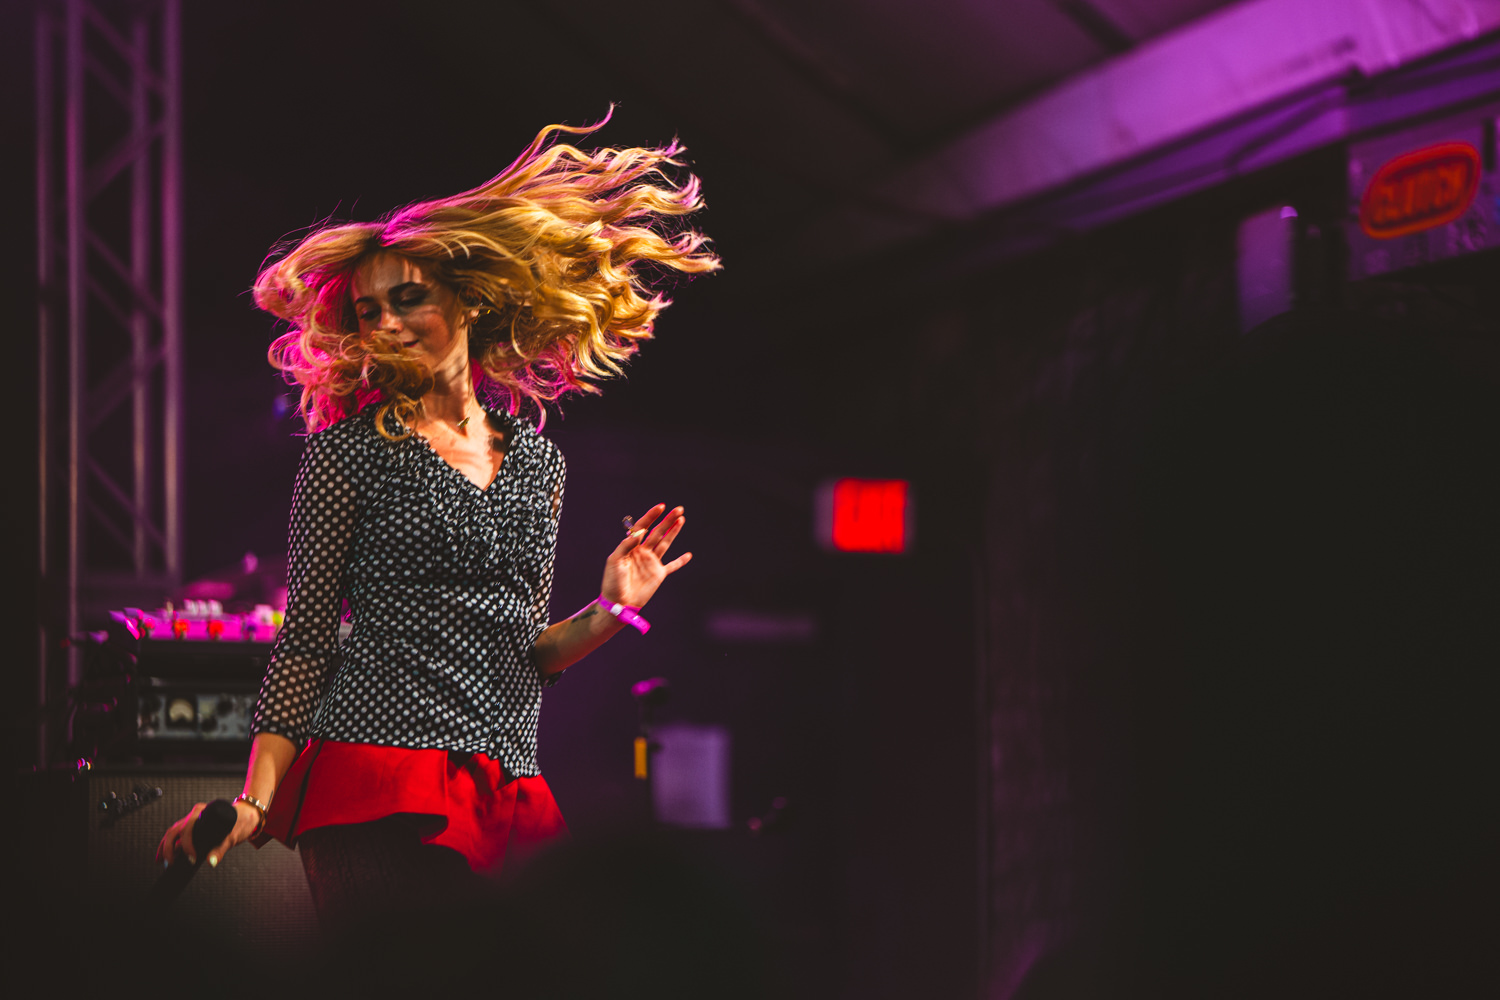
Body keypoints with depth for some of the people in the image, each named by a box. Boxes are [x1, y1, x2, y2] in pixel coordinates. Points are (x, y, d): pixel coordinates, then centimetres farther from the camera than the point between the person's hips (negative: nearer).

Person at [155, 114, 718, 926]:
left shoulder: (537, 462, 16)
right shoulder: (350, 452, 3)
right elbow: (304, 639, 1)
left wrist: (608, 612, 2)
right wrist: (256, 801, -8)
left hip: (506, 792, 5)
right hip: (379, 792, -4)